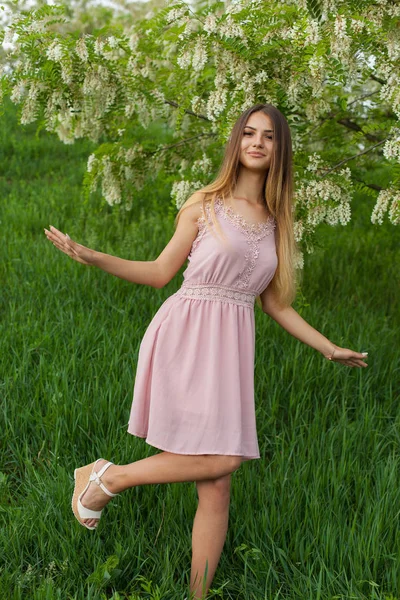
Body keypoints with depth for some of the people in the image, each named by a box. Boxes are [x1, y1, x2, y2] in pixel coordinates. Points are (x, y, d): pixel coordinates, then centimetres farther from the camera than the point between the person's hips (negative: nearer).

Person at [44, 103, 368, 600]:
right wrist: (90, 257, -6)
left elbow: (273, 302, 19)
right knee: (221, 460, -15)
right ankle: (106, 478, 5)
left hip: (231, 347, 5)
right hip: (185, 335, -4)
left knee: (217, 489, 0)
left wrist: (329, 349, 21)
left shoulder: (276, 222, 15)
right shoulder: (204, 205, 3)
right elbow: (160, 272, 5)